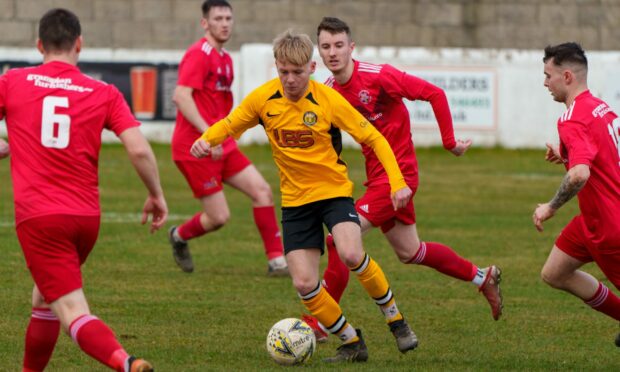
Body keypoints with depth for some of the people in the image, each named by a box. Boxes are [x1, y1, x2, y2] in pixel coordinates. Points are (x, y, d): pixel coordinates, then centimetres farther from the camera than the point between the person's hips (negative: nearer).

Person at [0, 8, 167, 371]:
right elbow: (140, 150, -6)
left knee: (72, 312, -12)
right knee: (45, 299, 27)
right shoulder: (104, 93, 3)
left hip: (37, 216, -4)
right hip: (87, 216, 4)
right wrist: (157, 196, 9)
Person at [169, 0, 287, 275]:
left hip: (222, 146, 9)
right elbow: (181, 96, -25)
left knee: (262, 191, -2)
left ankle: (277, 261, 1)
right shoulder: (199, 54, -13)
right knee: (219, 217, -7)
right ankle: (179, 237, 23)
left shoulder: (225, 58, 16)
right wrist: (208, 134, -30)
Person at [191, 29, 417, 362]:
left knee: (350, 254, -30)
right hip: (295, 198, 3)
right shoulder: (263, 99, -7)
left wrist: (397, 182, -18)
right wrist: (205, 139, -17)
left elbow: (374, 138, -8)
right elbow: (229, 125, 7)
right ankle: (352, 344, 13)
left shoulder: (328, 101, -15)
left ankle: (395, 319, -6)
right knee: (304, 283, -7)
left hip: (333, 189, -3)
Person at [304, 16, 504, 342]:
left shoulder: (378, 76, -19)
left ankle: (317, 322, -9)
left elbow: (434, 94, -16)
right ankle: (482, 278, 38)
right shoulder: (327, 92, 1)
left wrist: (450, 142, -13)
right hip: (376, 177, 8)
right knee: (409, 252, 19)